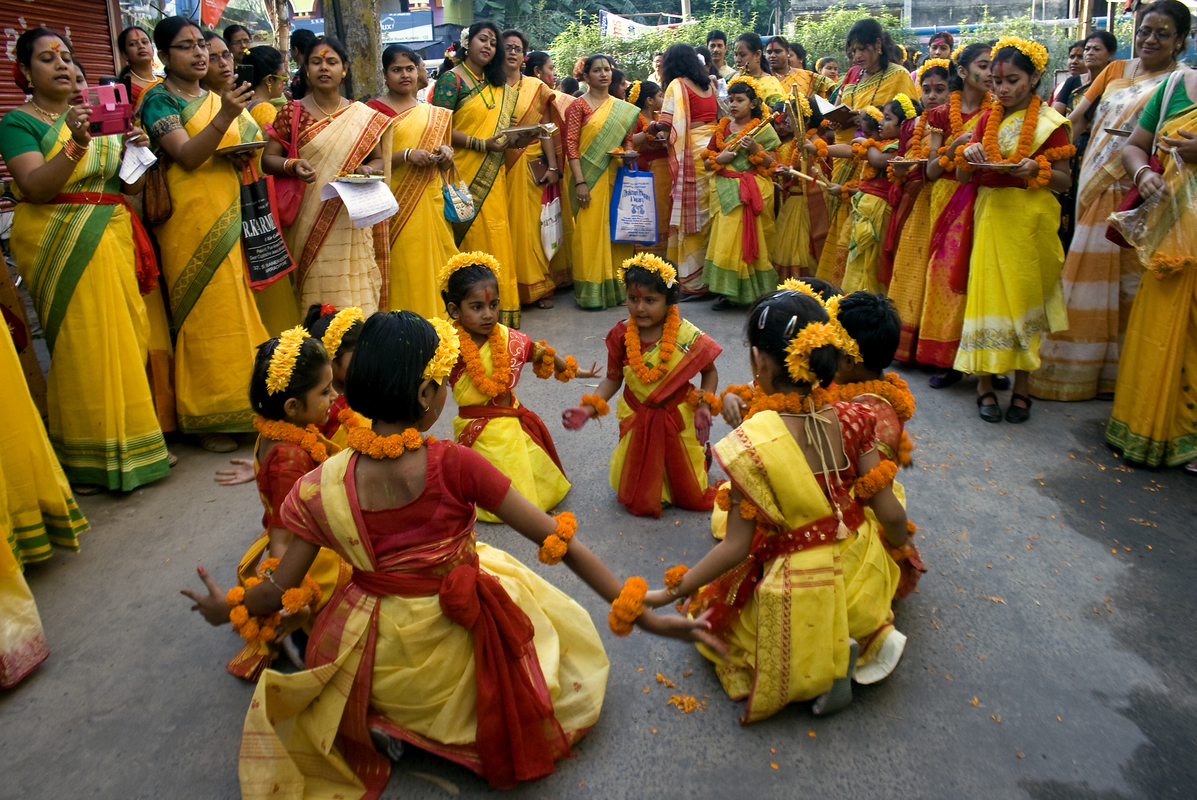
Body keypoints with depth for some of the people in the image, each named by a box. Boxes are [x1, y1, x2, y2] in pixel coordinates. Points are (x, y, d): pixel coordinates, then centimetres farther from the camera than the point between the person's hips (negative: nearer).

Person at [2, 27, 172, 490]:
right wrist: (76, 144, -27)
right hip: (61, 246, -5)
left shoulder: (96, 114, 15)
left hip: (114, 241, 5)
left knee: (125, 339, 5)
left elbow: (130, 187, 13)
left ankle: (129, 439, 17)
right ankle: (88, 459, 4)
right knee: (83, 347, -5)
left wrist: (132, 152, -7)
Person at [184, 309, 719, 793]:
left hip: (370, 667, 3)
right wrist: (645, 617, -18)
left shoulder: (321, 487, -15)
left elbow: (281, 591, -6)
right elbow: (560, 542, -23)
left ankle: (384, 723, 11)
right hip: (454, 654, -3)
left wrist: (226, 608, 17)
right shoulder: (454, 465, -25)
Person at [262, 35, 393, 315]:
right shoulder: (293, 112, 5)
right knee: (317, 297, -4)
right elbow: (268, 159, 4)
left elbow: (379, 160, 15)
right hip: (309, 224, -1)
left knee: (358, 299, -2)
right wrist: (292, 166, -17)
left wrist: (368, 170, -8)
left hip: (353, 223, 2)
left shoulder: (364, 116, 10)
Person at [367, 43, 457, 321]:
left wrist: (446, 154, -1)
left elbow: (445, 167, 21)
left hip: (431, 202, 5)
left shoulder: (434, 113, 17)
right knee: (404, 269, -8)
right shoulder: (374, 109, 1)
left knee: (434, 267, 4)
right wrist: (406, 155, -18)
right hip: (397, 206, -5)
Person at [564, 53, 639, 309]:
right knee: (590, 230, -4)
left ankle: (617, 287, 17)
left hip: (616, 177, 5)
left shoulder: (623, 108, 14)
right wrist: (579, 181, -16)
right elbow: (571, 144, -8)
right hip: (590, 177, -5)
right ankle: (591, 291, 3)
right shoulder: (579, 105, -2)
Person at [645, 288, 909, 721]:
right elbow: (891, 516, -7)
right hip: (857, 579, 5)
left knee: (708, 609, 23)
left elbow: (737, 546, -22)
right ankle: (874, 632, 12)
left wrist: (669, 594, -14)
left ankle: (827, 658, 3)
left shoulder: (748, 445, -24)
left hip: (793, 597, -5)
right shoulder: (849, 421, -12)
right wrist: (899, 545, 16)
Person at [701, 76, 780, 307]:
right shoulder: (723, 127, 14)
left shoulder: (763, 128, 4)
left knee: (749, 240, -9)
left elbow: (771, 164, -2)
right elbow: (708, 162, 14)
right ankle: (727, 291, -1)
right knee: (725, 238, -6)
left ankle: (753, 292, 0)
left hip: (753, 190, -3)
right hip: (725, 190, 3)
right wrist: (720, 159, -7)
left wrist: (755, 149, -17)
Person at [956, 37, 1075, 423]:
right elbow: (962, 175, 10)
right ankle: (985, 383, 4)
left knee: (1026, 295, 0)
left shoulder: (1049, 122, 1)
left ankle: (1022, 387, 9)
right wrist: (969, 156, -11)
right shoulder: (987, 119, 11)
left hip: (1030, 219, -3)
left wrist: (1036, 169, -19)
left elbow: (1064, 181, -1)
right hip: (990, 214, 3)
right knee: (987, 294, -3)